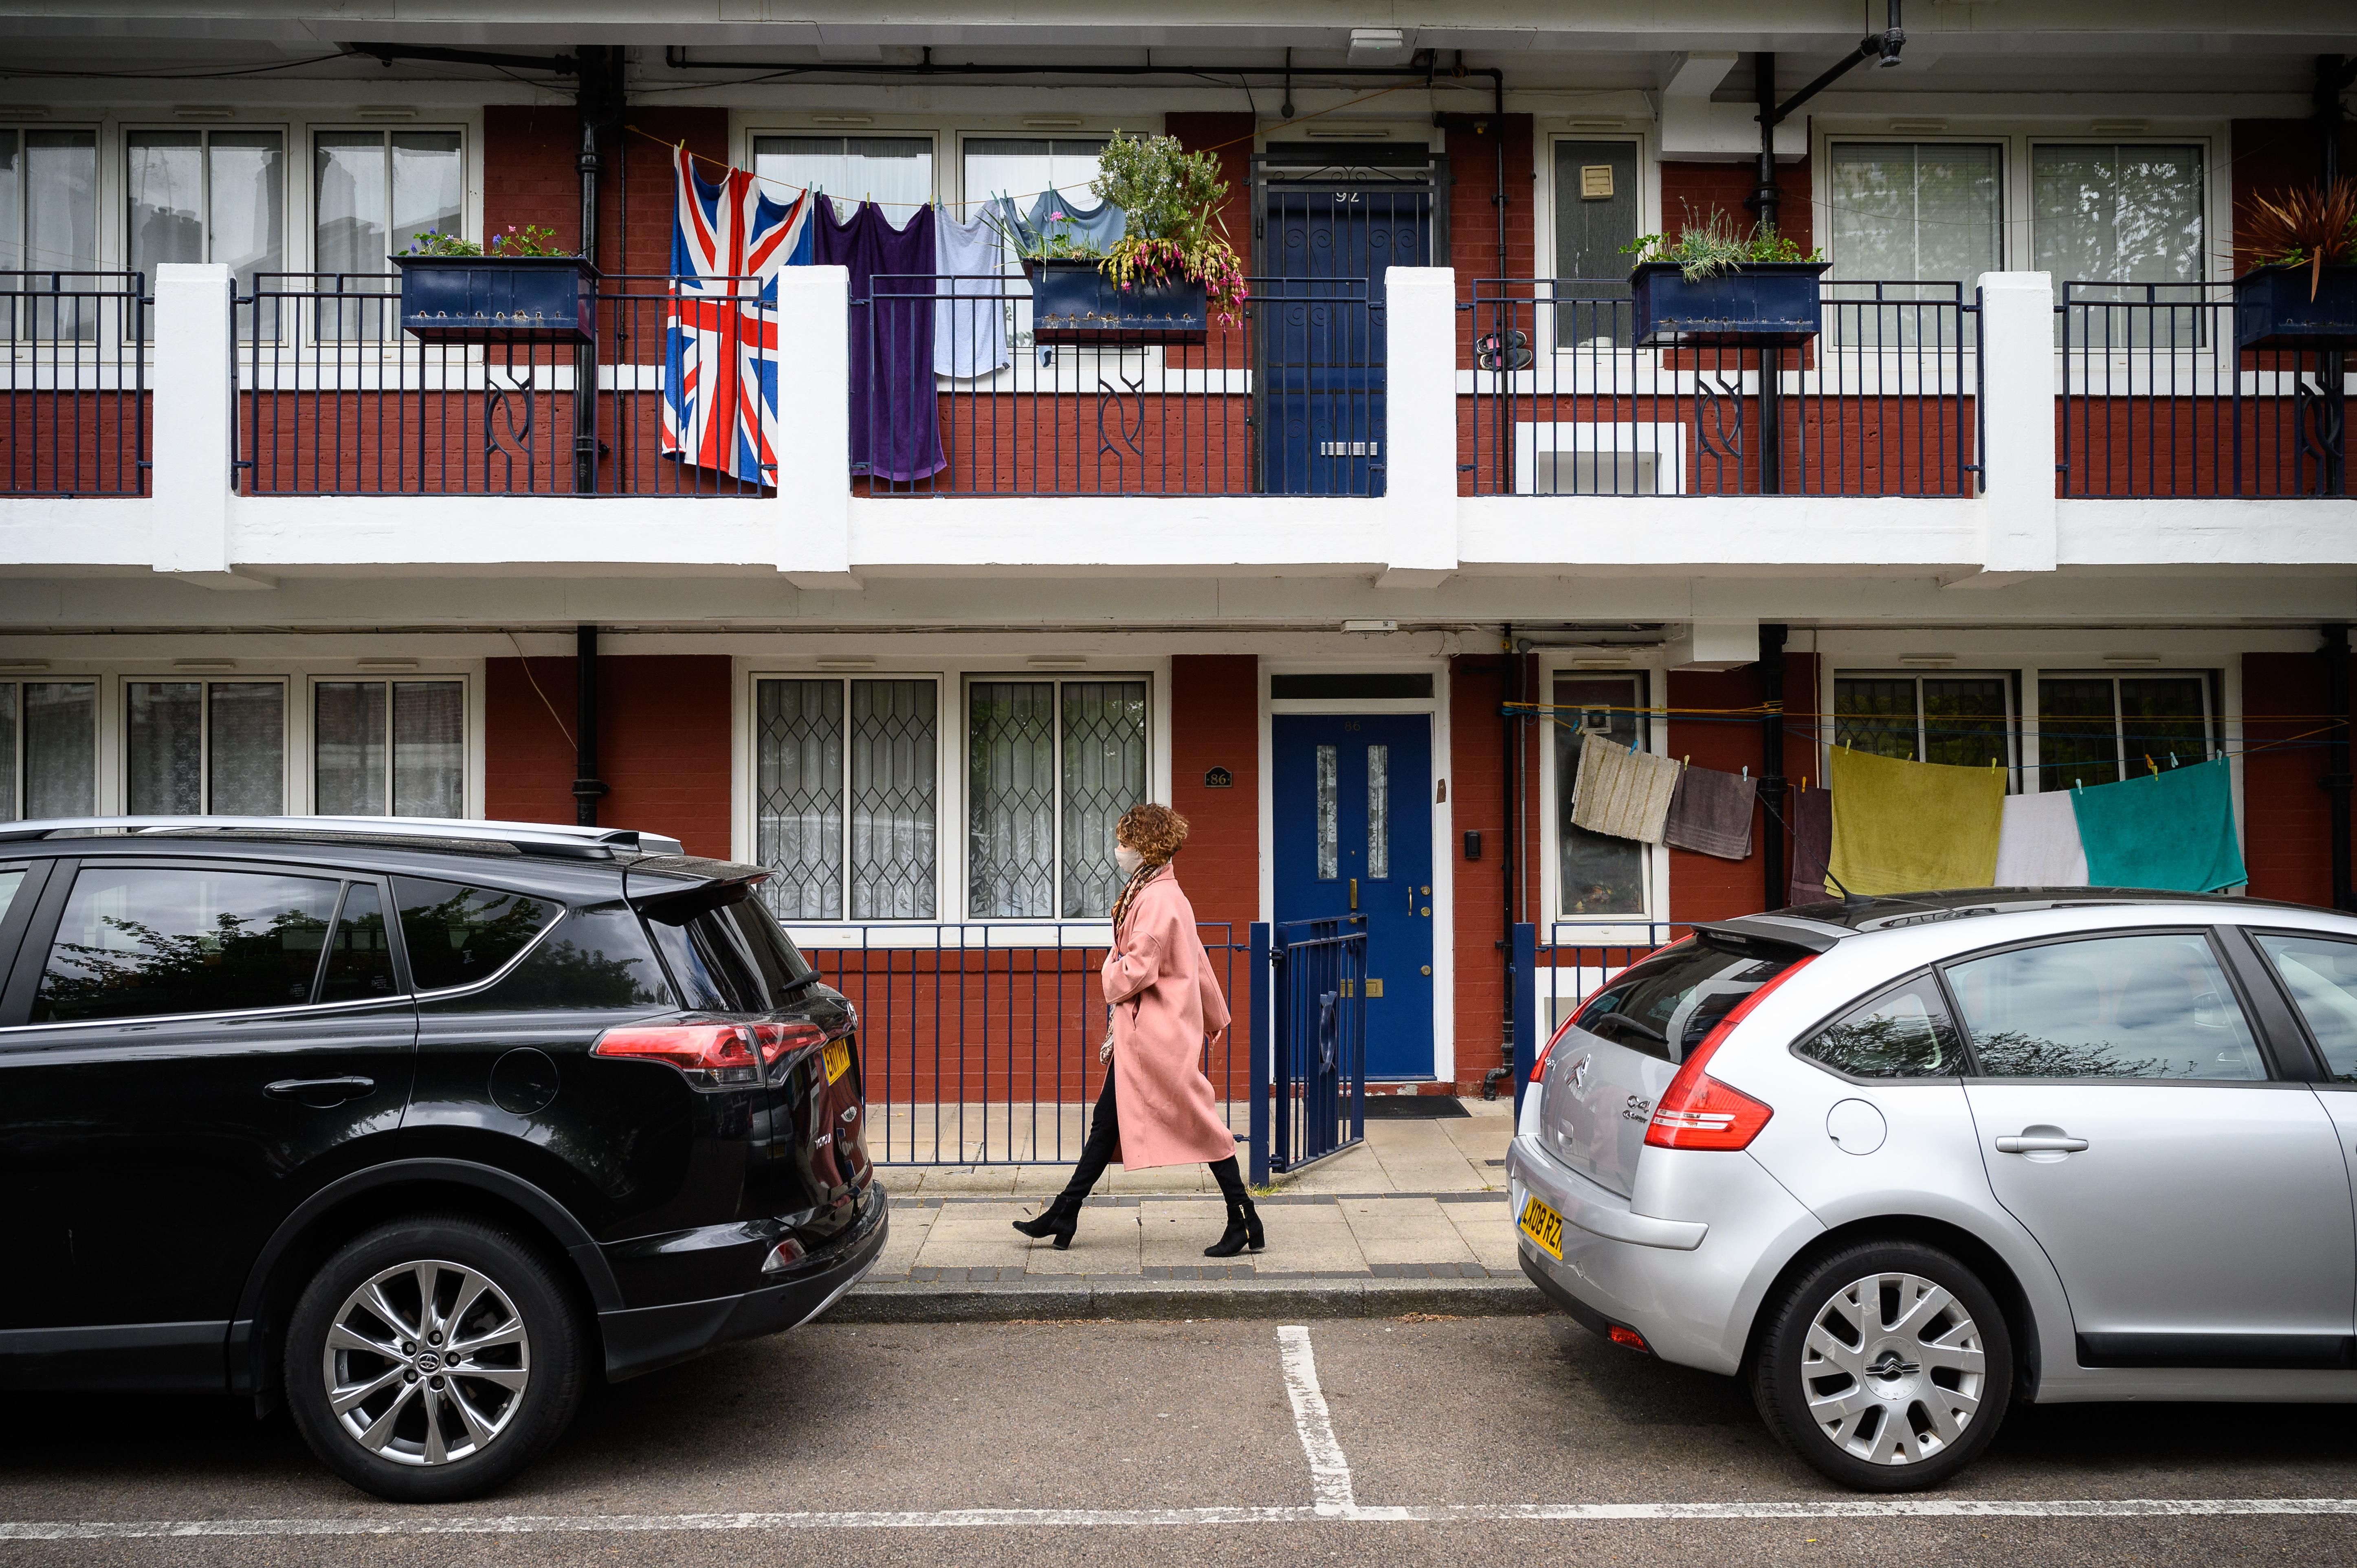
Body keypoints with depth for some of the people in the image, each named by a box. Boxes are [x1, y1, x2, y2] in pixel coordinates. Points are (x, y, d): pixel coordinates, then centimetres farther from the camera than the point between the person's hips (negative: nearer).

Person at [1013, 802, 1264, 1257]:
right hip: (1142, 1032, 10)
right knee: (1108, 1119, 11)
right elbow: (1197, 961, 20)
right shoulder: (1164, 895, 13)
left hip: (1157, 1033, -10)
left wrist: (1113, 979, -3)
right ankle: (1064, 1215, 16)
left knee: (1199, 1123, -4)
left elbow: (1138, 968, -24)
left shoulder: (1157, 901, -18)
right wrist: (1215, 1017, 27)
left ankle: (1244, 1222, 3)